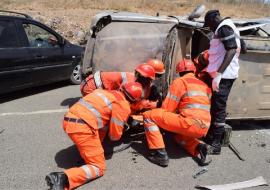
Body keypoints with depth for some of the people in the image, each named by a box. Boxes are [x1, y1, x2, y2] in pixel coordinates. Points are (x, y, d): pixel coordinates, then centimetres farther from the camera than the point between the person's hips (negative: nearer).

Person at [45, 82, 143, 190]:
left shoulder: (108, 92, 22)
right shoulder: (124, 106, 1)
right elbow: (115, 134, 1)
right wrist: (113, 137, 24)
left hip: (68, 120, 8)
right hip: (82, 127, -8)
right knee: (99, 167, 5)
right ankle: (63, 178, -16)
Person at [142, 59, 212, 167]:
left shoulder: (180, 81, 2)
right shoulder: (205, 86, 21)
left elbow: (167, 109, 0)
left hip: (190, 124, -8)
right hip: (204, 129, 8)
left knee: (148, 116, 1)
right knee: (179, 134, 38)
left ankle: (160, 154, -7)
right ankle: (198, 148, 9)